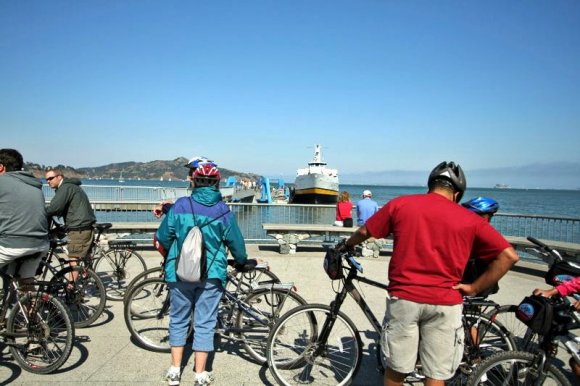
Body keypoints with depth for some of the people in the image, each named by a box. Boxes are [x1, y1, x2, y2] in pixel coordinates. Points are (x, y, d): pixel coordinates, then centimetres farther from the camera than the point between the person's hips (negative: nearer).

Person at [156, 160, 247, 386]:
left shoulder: (180, 206, -5)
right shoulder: (224, 211, -5)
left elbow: (163, 237, 1)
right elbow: (236, 243, 3)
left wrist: (170, 256, 22)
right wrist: (242, 261, 24)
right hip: (211, 275, -1)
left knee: (178, 320, 17)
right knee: (204, 323, 9)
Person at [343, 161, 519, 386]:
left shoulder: (400, 204, 2)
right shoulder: (469, 219, 2)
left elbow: (364, 232, 10)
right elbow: (509, 256, -2)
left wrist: (347, 245, 29)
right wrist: (475, 288, 3)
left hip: (404, 298, 1)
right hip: (445, 304, 0)